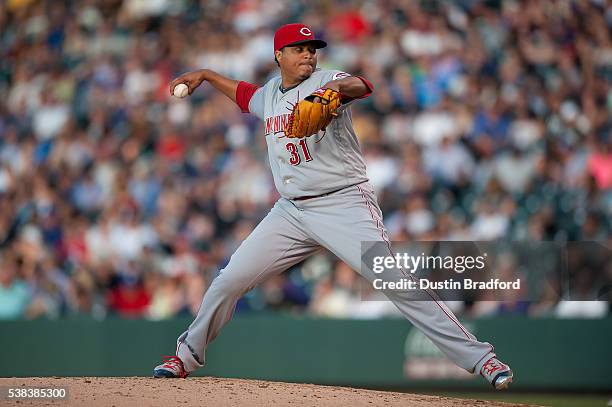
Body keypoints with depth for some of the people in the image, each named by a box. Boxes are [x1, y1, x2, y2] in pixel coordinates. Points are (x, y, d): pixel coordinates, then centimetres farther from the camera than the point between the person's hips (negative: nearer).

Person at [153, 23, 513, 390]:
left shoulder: (326, 81, -7)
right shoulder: (268, 96, 12)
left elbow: (361, 86, -32)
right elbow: (241, 92, 37)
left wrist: (334, 89, -52)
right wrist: (205, 75, 30)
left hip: (345, 205, -6)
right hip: (290, 211, 6)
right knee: (229, 281, 4)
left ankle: (478, 358, -18)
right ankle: (187, 356, 25)